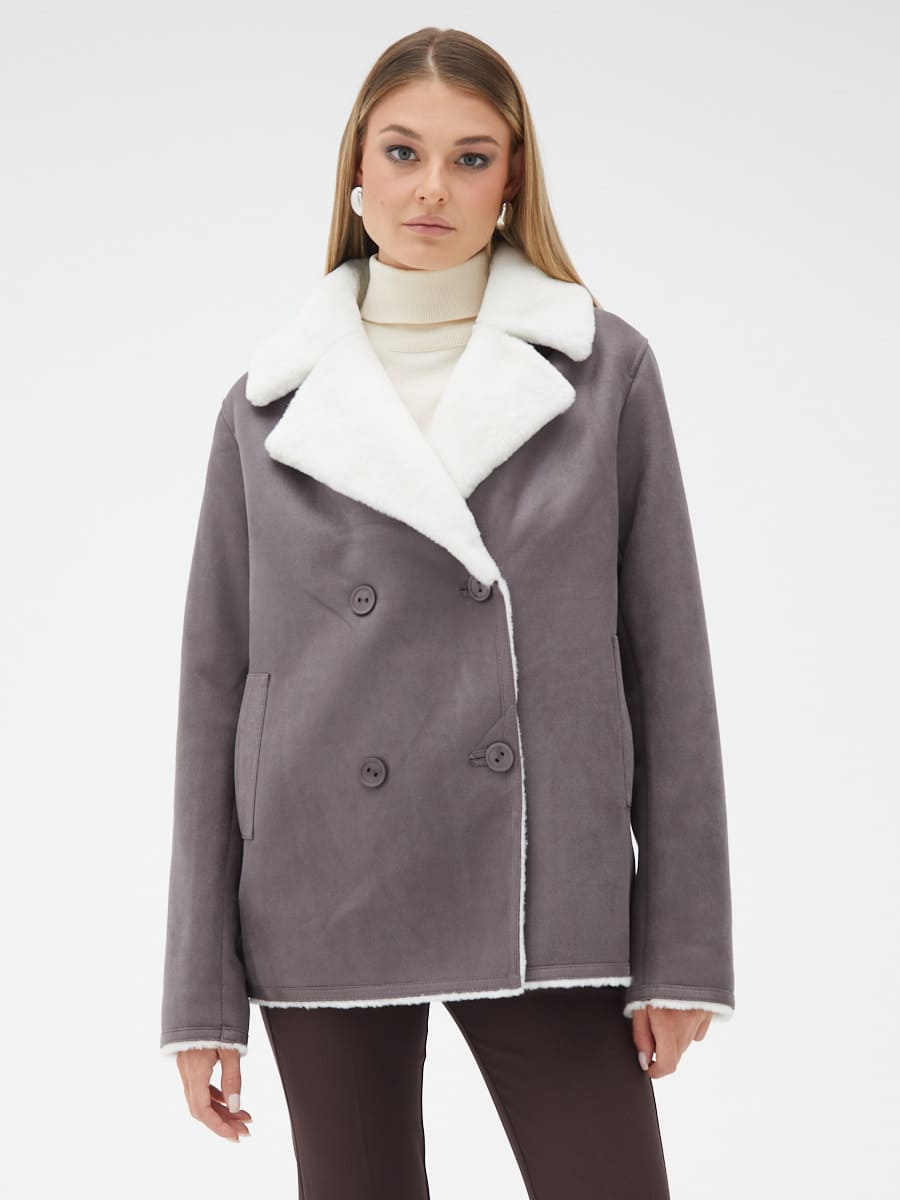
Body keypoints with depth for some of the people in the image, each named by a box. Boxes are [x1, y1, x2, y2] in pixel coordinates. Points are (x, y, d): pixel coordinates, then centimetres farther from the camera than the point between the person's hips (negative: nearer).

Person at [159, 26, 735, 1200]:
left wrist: (682, 948, -2)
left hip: (540, 903, -1)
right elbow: (216, 681, 5)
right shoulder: (270, 401, 5)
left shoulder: (605, 369, 2)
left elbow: (667, 657, 2)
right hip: (325, 895, 1)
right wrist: (203, 990, 3)